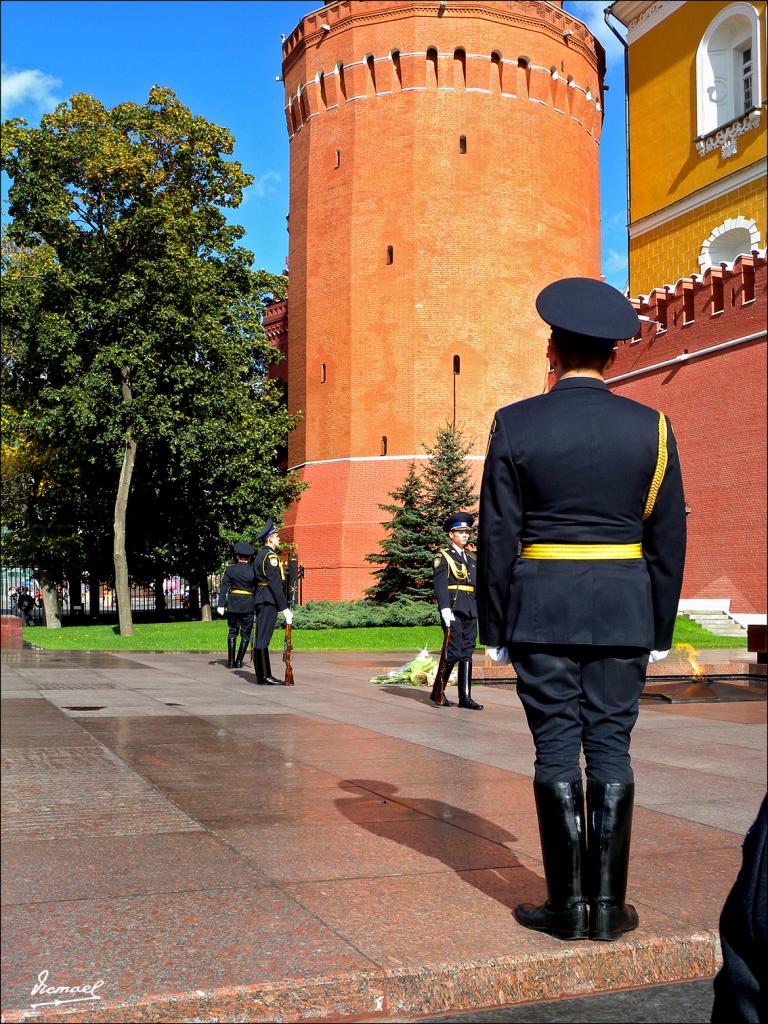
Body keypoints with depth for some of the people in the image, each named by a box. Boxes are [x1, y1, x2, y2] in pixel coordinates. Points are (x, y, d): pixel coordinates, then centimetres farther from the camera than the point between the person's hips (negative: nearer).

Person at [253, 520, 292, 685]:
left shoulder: (261, 555, 17)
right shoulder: (270, 556, -13)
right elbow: (275, 584, -19)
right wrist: (285, 608, -18)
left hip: (260, 600, 10)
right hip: (269, 601, -10)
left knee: (261, 638, 10)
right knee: (263, 639, -9)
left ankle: (262, 674, 14)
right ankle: (264, 676, -8)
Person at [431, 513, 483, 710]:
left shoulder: (471, 559, 22)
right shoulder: (443, 557, 1)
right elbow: (439, 584, -10)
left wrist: (480, 611, 15)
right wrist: (445, 608, -21)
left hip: (471, 612, 7)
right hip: (453, 609, -7)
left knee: (467, 653, 4)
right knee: (453, 652, -11)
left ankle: (465, 697, 6)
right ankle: (438, 692, 4)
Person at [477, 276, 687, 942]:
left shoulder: (515, 425, -4)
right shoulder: (651, 427, 1)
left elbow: (497, 537, -3)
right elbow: (668, 538, 4)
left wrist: (495, 627, 4)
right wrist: (660, 629, 12)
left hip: (540, 610, -1)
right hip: (624, 610, 2)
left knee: (556, 749, 4)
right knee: (611, 749, 6)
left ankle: (567, 905, 8)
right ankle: (608, 906, 11)